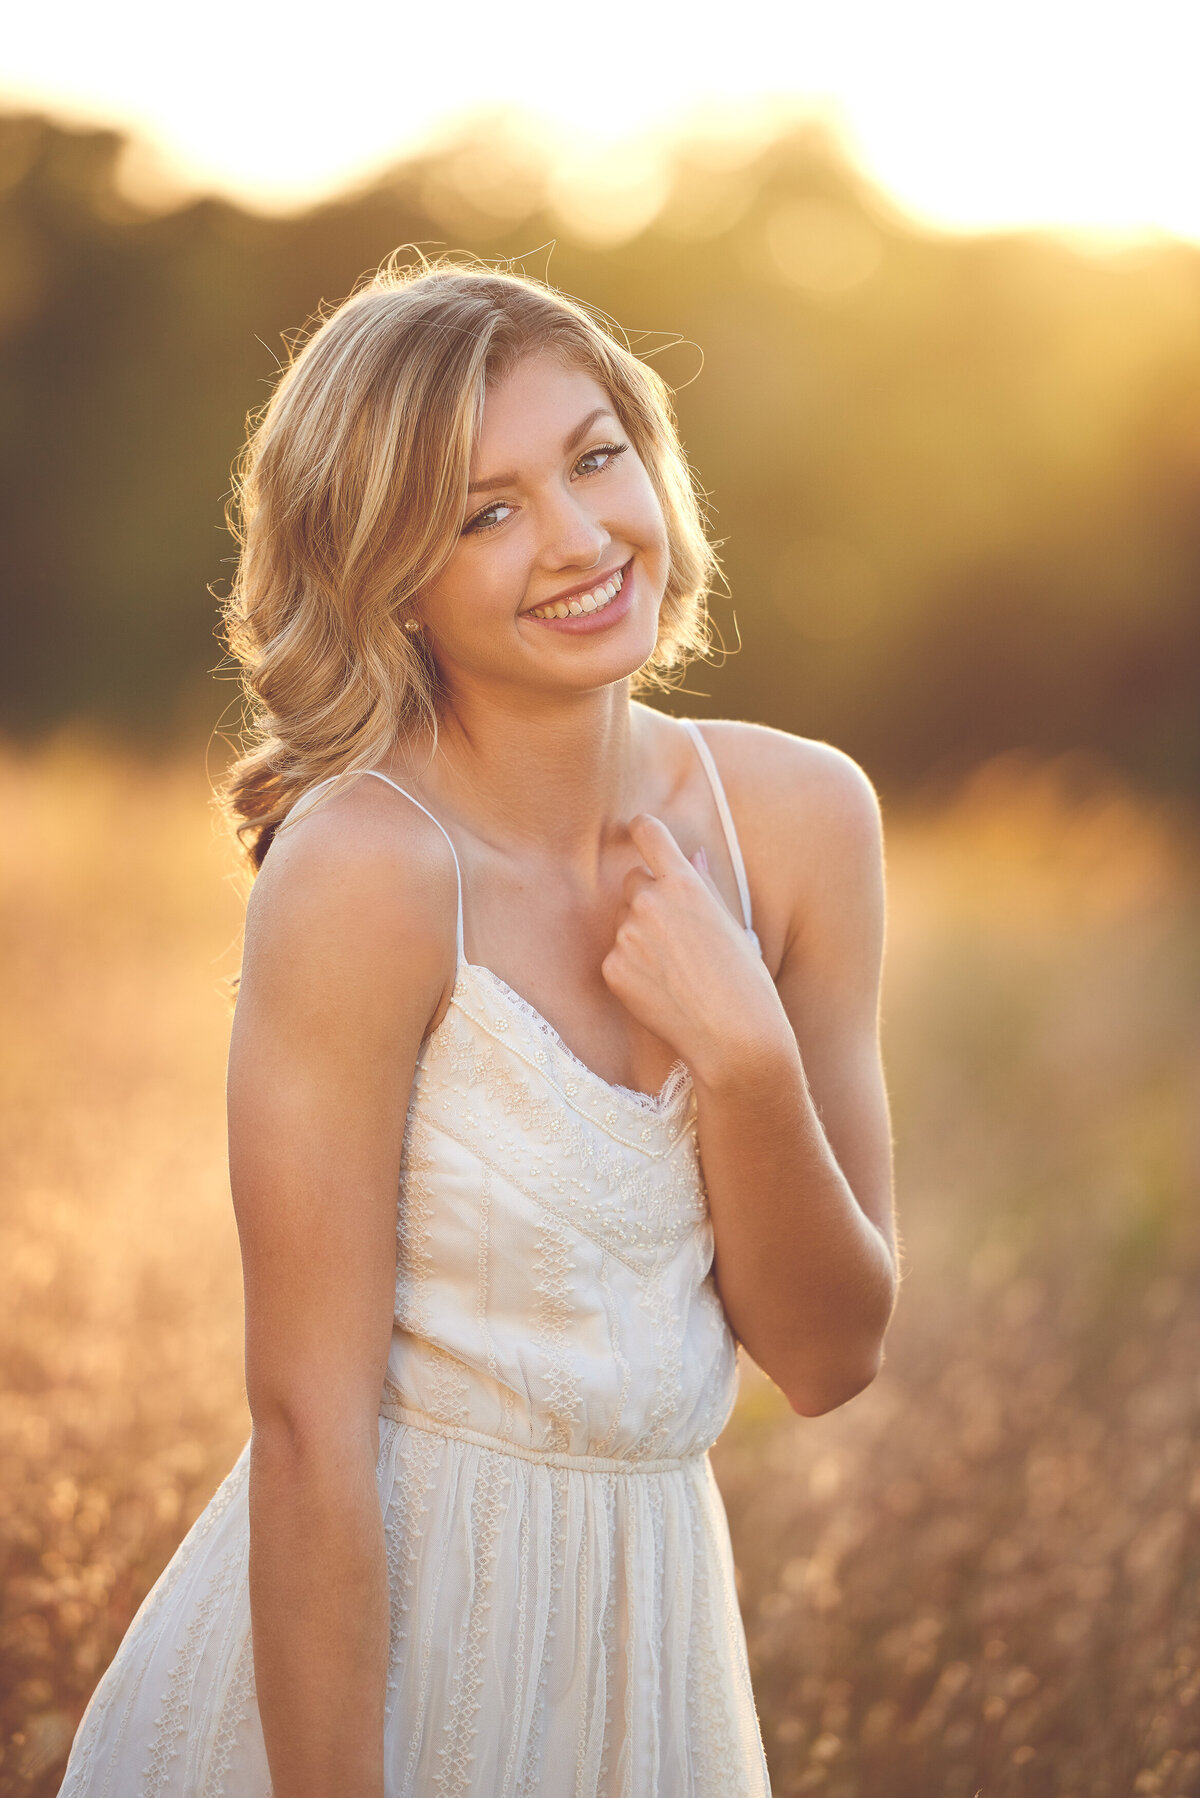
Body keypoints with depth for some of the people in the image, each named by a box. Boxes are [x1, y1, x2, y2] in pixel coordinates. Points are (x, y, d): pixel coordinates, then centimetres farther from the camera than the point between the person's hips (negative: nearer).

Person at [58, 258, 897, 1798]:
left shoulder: (800, 816, -5)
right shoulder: (360, 872, -21)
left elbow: (828, 1356, -3)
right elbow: (309, 1432, -20)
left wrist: (744, 1058, -18)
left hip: (654, 1626, 6)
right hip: (362, 1634, -5)